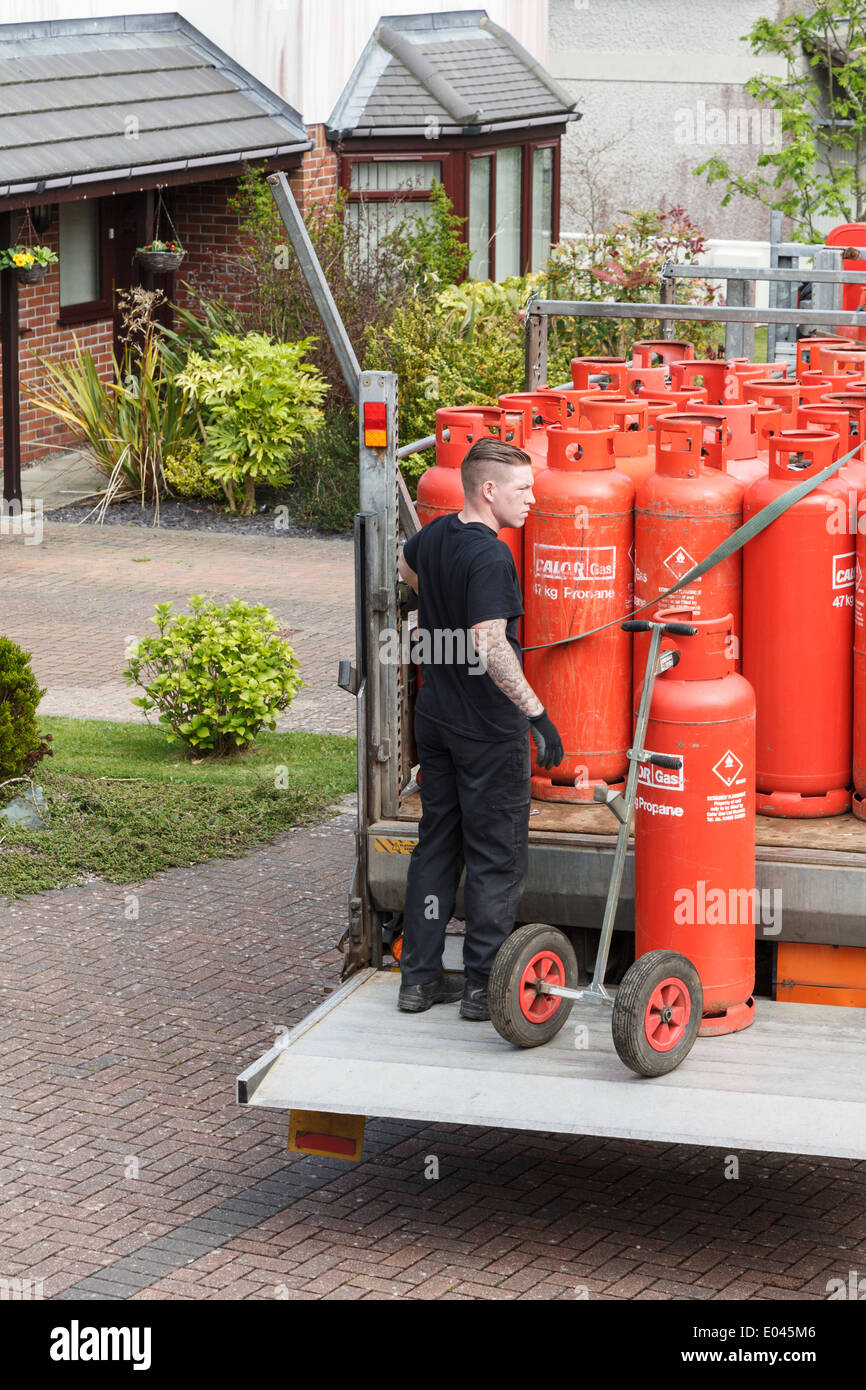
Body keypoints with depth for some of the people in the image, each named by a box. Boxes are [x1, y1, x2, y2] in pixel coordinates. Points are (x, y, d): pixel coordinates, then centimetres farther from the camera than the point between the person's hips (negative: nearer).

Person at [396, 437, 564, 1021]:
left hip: (435, 720, 8)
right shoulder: (489, 557, -21)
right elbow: (490, 649, -30)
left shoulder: (434, 535, 5)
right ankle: (484, 985, 5)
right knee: (498, 856, 2)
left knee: (436, 845, 15)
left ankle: (420, 977, 18)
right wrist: (538, 714, -28)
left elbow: (406, 568, 30)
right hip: (487, 729, -8)